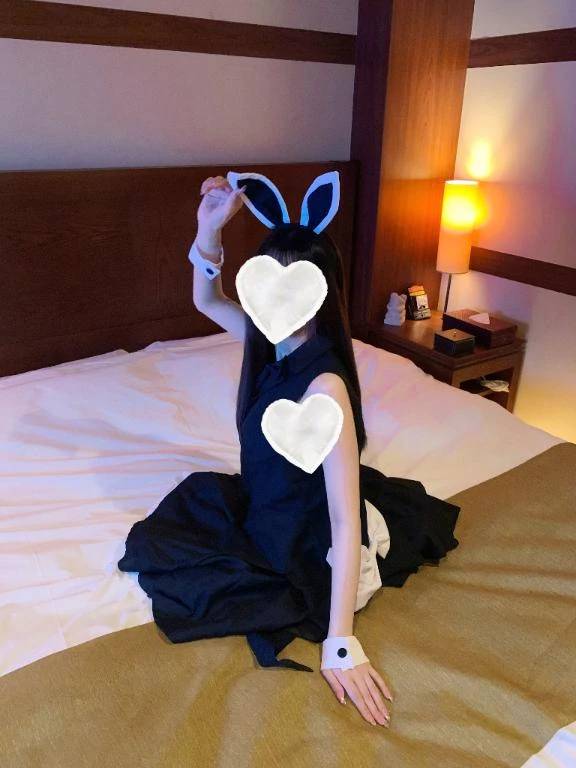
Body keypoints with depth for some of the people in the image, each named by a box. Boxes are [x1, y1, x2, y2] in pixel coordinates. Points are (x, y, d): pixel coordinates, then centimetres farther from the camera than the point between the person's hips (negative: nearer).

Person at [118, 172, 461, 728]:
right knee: (195, 494, 28)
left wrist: (339, 643, -34)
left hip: (310, 547, -7)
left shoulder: (324, 384, -33)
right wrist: (210, 229, -11)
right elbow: (206, 301, 6)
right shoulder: (274, 344, -10)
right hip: (269, 508, 7)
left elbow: (345, 519, -35)